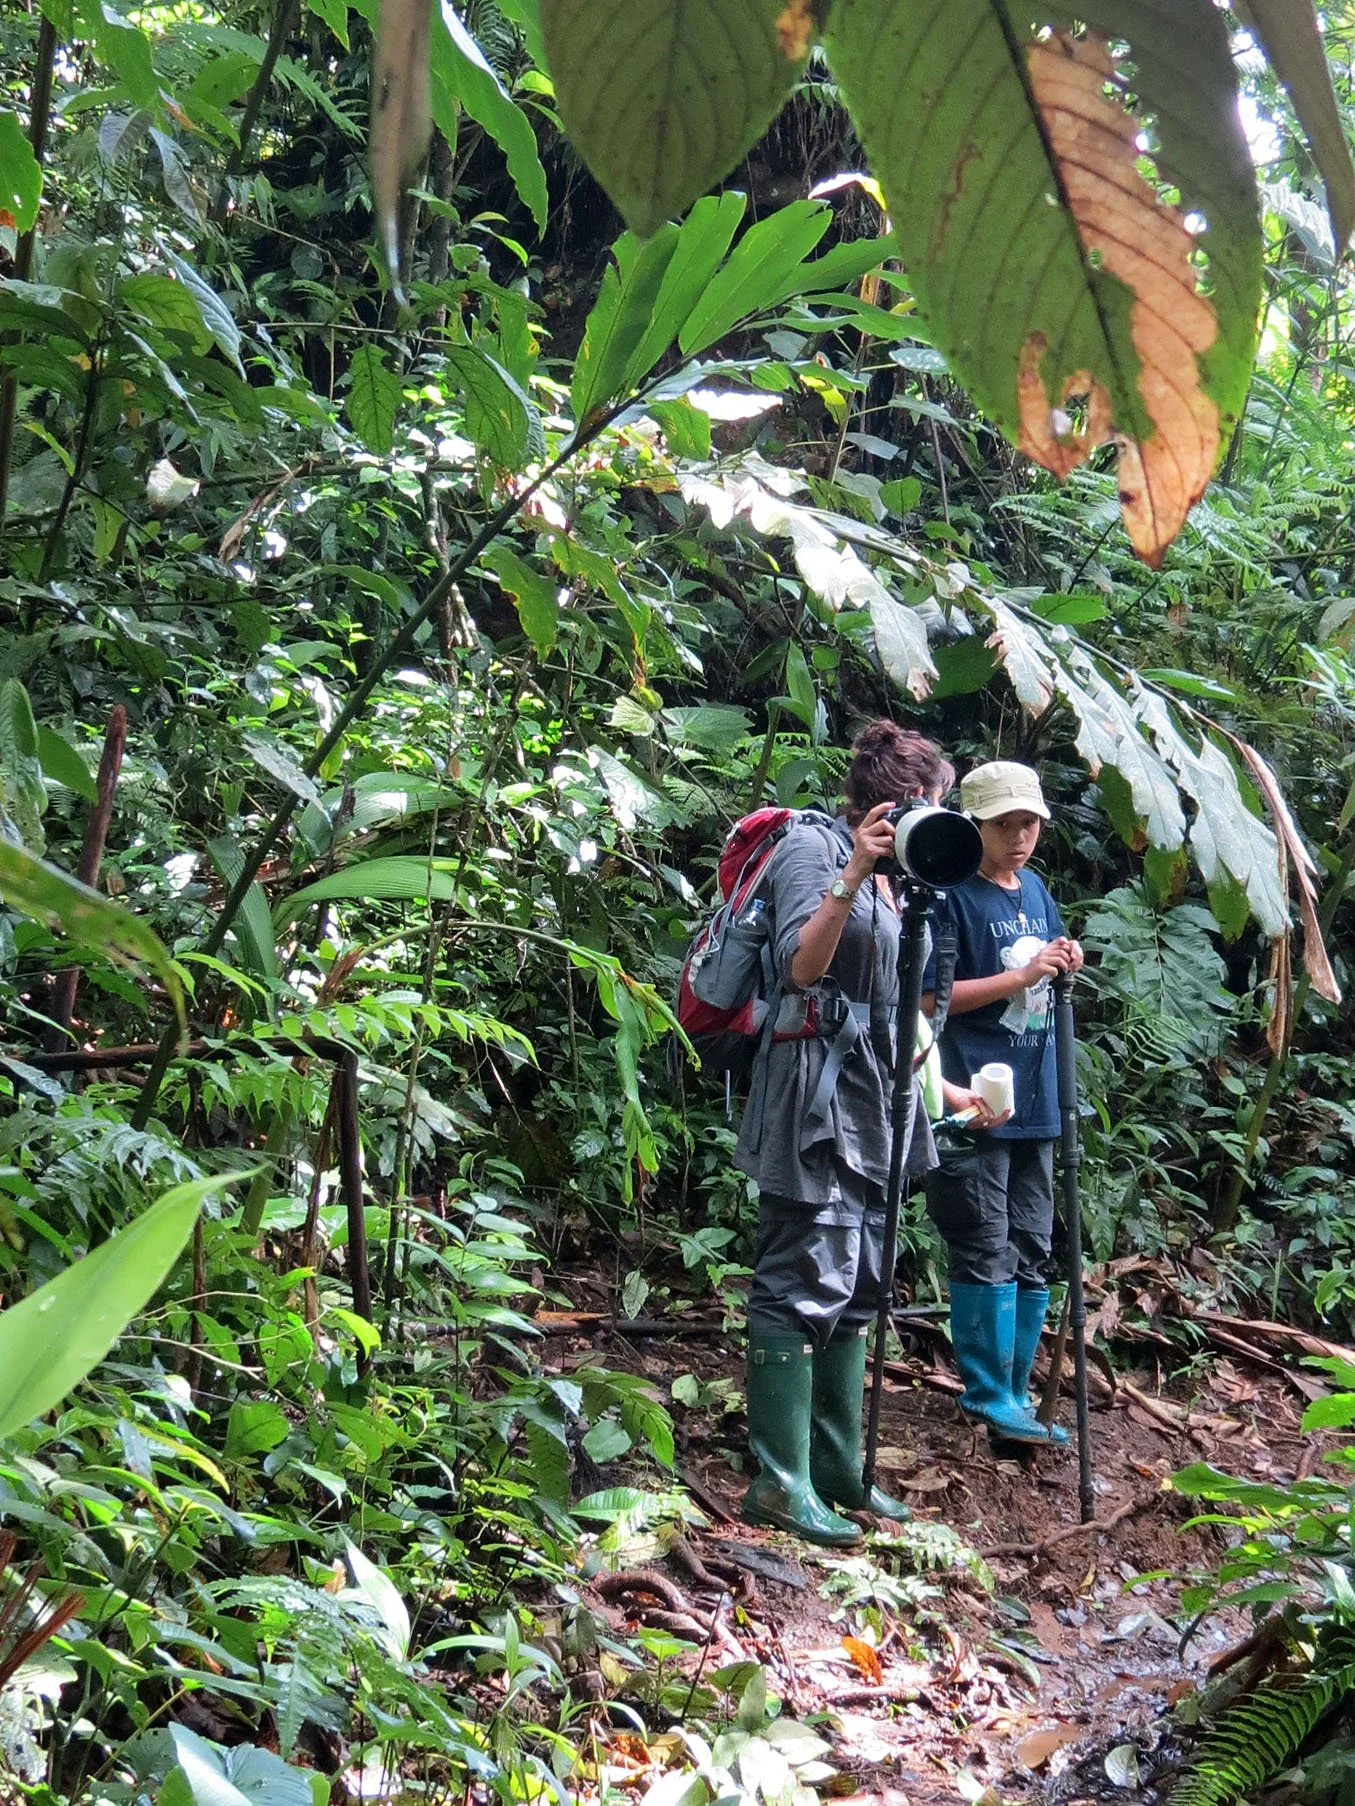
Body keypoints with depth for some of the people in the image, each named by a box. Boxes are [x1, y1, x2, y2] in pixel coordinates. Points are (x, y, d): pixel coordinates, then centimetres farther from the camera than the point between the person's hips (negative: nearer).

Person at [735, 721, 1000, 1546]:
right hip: (814, 1100, -9)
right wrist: (851, 877, -29)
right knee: (802, 1288, -8)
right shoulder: (813, 847, -7)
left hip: (871, 1106, 9)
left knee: (855, 1293, 11)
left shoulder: (889, 882, 19)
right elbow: (800, 968, -19)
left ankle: (839, 1467, 19)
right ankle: (780, 1483, -2)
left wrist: (947, 1091, 27)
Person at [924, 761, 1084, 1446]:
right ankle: (990, 1397, 4)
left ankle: (1013, 1392, 20)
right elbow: (929, 996, -15)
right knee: (987, 1255, -4)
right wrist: (1022, 976, -19)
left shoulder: (1036, 891, 14)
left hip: (1034, 1101, 8)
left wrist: (1064, 965, 0)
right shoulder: (953, 896, -9)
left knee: (1031, 1256, 11)